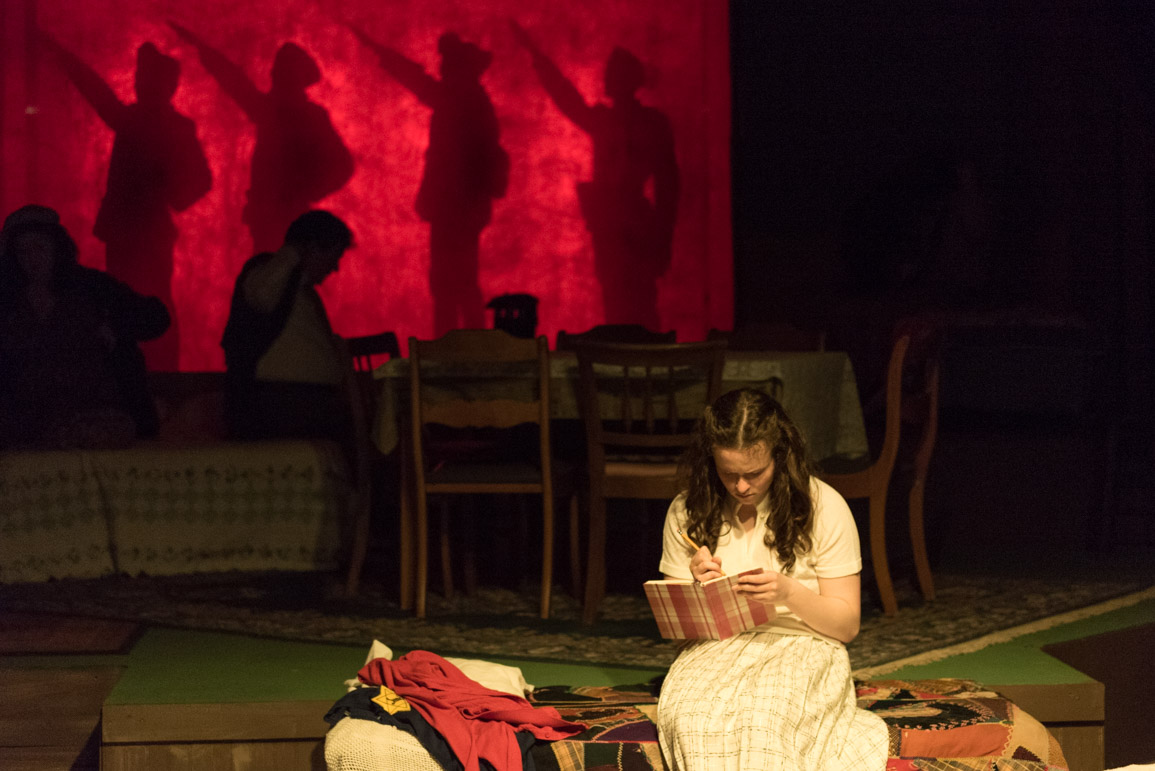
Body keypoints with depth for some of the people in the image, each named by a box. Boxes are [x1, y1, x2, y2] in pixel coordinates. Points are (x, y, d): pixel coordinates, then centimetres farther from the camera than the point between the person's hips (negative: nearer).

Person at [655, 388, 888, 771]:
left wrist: (790, 594, -18)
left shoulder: (823, 507, 0)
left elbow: (847, 624, 2)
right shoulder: (687, 512, 7)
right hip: (715, 649, 2)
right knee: (689, 713, -36)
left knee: (761, 714, -39)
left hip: (802, 646, -2)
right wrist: (694, 587, -11)